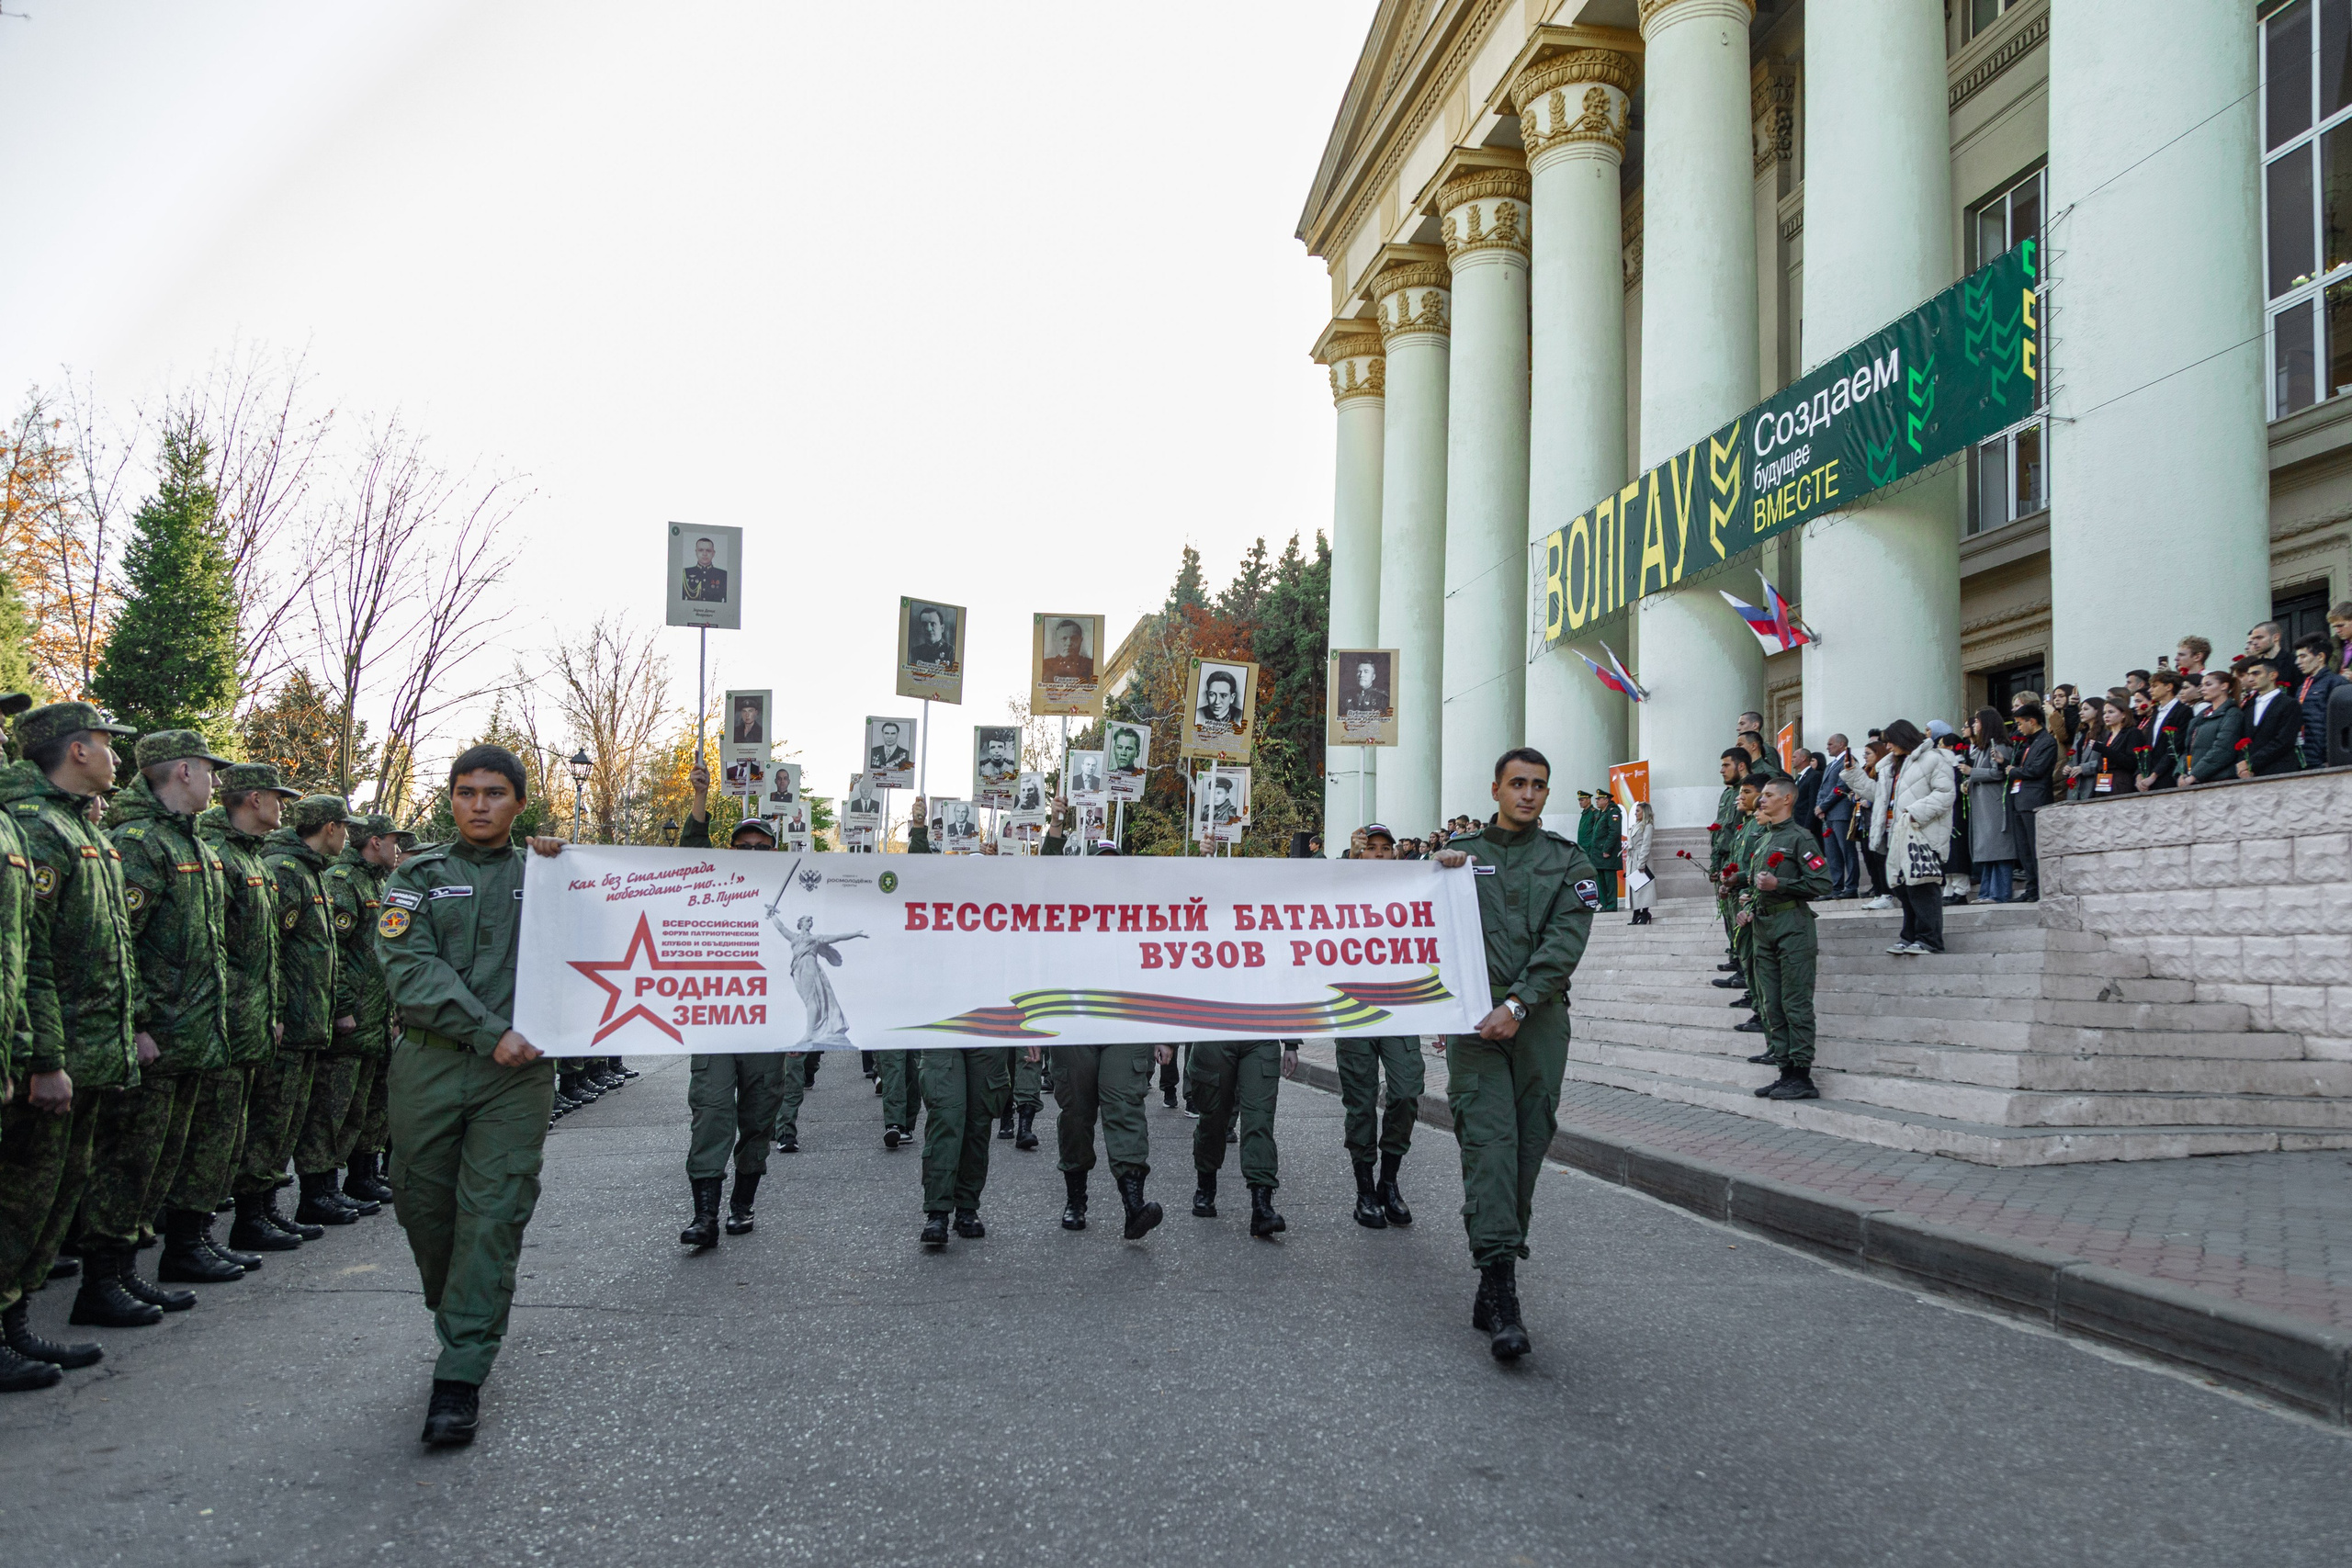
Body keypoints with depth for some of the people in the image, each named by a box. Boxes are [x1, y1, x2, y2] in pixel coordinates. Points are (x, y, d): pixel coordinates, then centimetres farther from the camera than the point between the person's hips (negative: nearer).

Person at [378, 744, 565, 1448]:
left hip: (517, 1072, -1)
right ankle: (458, 1324, 33)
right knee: (423, 1203, 9)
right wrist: (488, 1032, -15)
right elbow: (411, 971, -5)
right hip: (428, 1065, 1)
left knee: (494, 1213, -7)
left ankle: (461, 1377, -3)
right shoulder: (418, 876, 9)